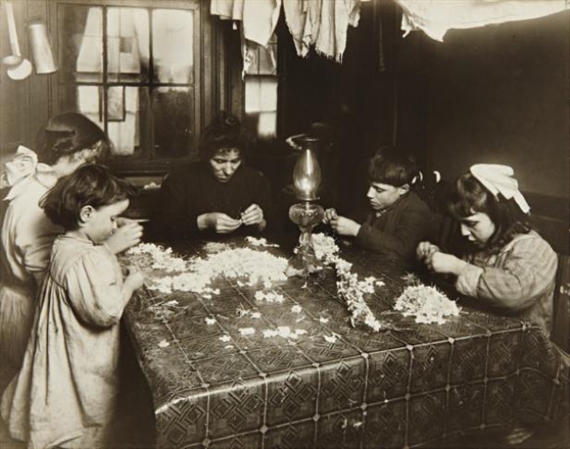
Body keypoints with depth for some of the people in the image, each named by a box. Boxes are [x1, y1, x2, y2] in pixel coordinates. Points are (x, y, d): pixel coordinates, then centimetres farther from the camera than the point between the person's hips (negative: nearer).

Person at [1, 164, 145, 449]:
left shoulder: (67, 244, 0)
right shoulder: (83, 260, -32)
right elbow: (106, 311, -33)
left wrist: (113, 247, 2)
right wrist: (130, 284, -18)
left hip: (69, 358, 10)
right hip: (83, 368, -9)